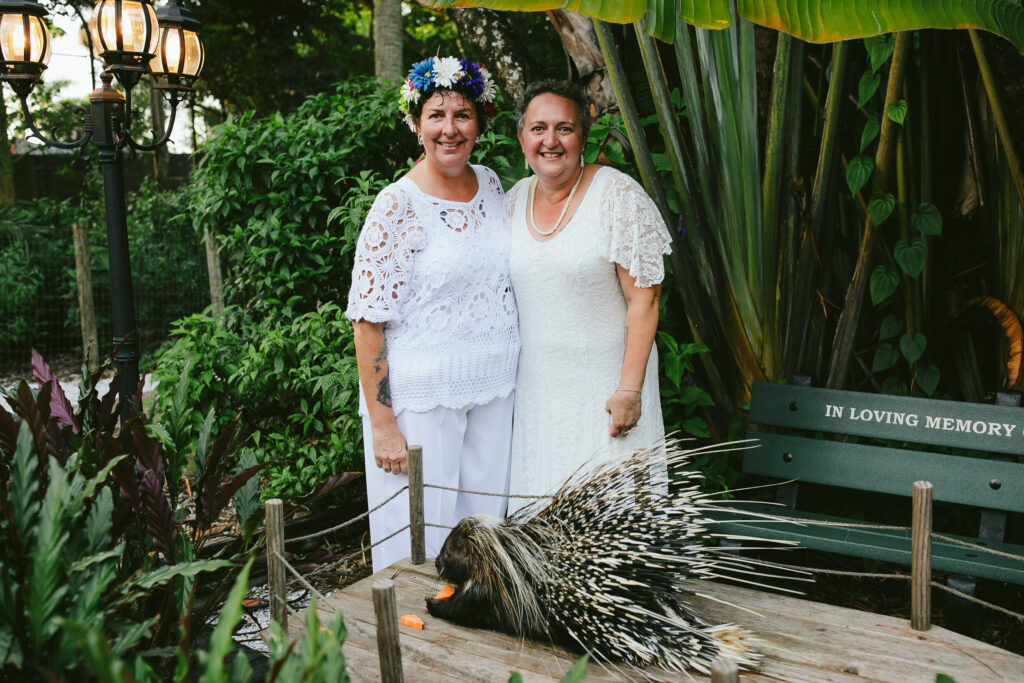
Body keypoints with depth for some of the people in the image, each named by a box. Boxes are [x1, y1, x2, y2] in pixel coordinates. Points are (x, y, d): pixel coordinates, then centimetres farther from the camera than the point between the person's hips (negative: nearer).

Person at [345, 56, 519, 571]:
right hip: (422, 396, -6)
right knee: (422, 538, 4)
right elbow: (367, 320, -13)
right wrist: (381, 422, -15)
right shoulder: (396, 206, -12)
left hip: (495, 389, 6)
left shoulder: (491, 185, 7)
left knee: (486, 522, 16)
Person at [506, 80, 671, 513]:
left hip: (604, 384, -4)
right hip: (534, 386, 5)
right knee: (541, 507, 11)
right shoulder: (514, 200, 5)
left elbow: (643, 301, -13)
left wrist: (630, 389, -18)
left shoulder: (619, 196, -11)